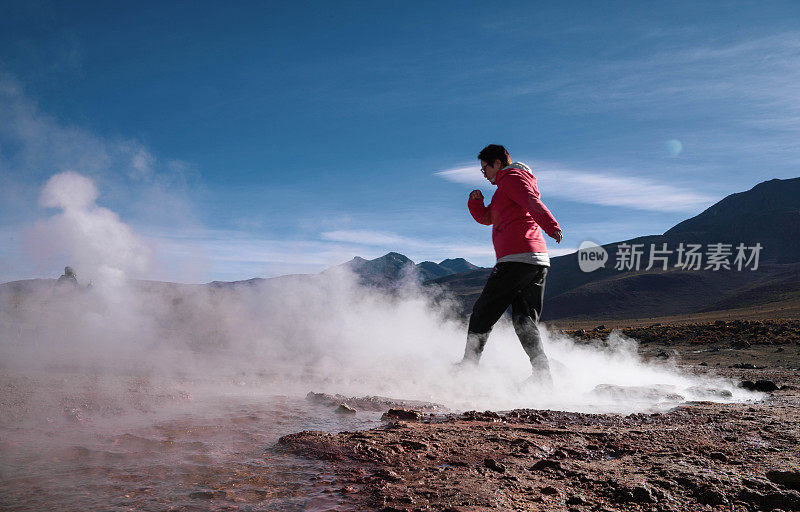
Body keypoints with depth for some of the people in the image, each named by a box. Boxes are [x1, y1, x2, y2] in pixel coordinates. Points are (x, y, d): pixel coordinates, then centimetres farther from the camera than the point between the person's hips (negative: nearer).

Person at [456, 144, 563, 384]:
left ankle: (468, 365, 9)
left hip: (517, 259, -9)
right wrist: (475, 201, 11)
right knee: (524, 320, 7)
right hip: (538, 259, 9)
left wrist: (552, 227, -36)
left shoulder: (512, 178, 0)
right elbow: (486, 217, 32)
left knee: (483, 313, 2)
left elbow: (534, 203, -20)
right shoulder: (509, 188, 31)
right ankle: (542, 375, -3)